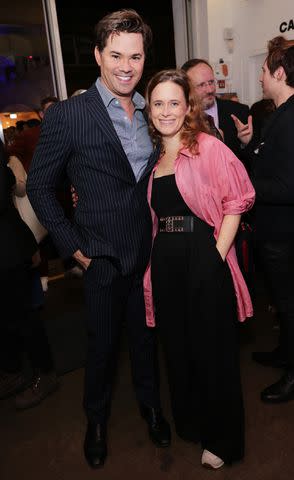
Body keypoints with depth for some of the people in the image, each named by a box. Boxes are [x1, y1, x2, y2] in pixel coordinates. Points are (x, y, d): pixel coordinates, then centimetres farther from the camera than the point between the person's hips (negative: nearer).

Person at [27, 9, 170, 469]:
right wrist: (73, 246, -8)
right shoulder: (67, 115, -12)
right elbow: (39, 186, -6)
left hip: (150, 250, 4)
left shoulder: (150, 112, 4)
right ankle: (97, 418, 42)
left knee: (146, 333, 20)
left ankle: (150, 403, 46)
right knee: (102, 342, 14)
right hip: (103, 256, -4)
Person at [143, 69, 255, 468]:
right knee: (177, 346, 16)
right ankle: (189, 422, 41)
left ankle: (222, 439, 30)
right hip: (164, 263, 6)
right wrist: (151, 260, 5)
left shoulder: (209, 147, -5)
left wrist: (217, 255, -15)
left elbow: (236, 200, -9)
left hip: (205, 259, -5)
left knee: (212, 348, 7)